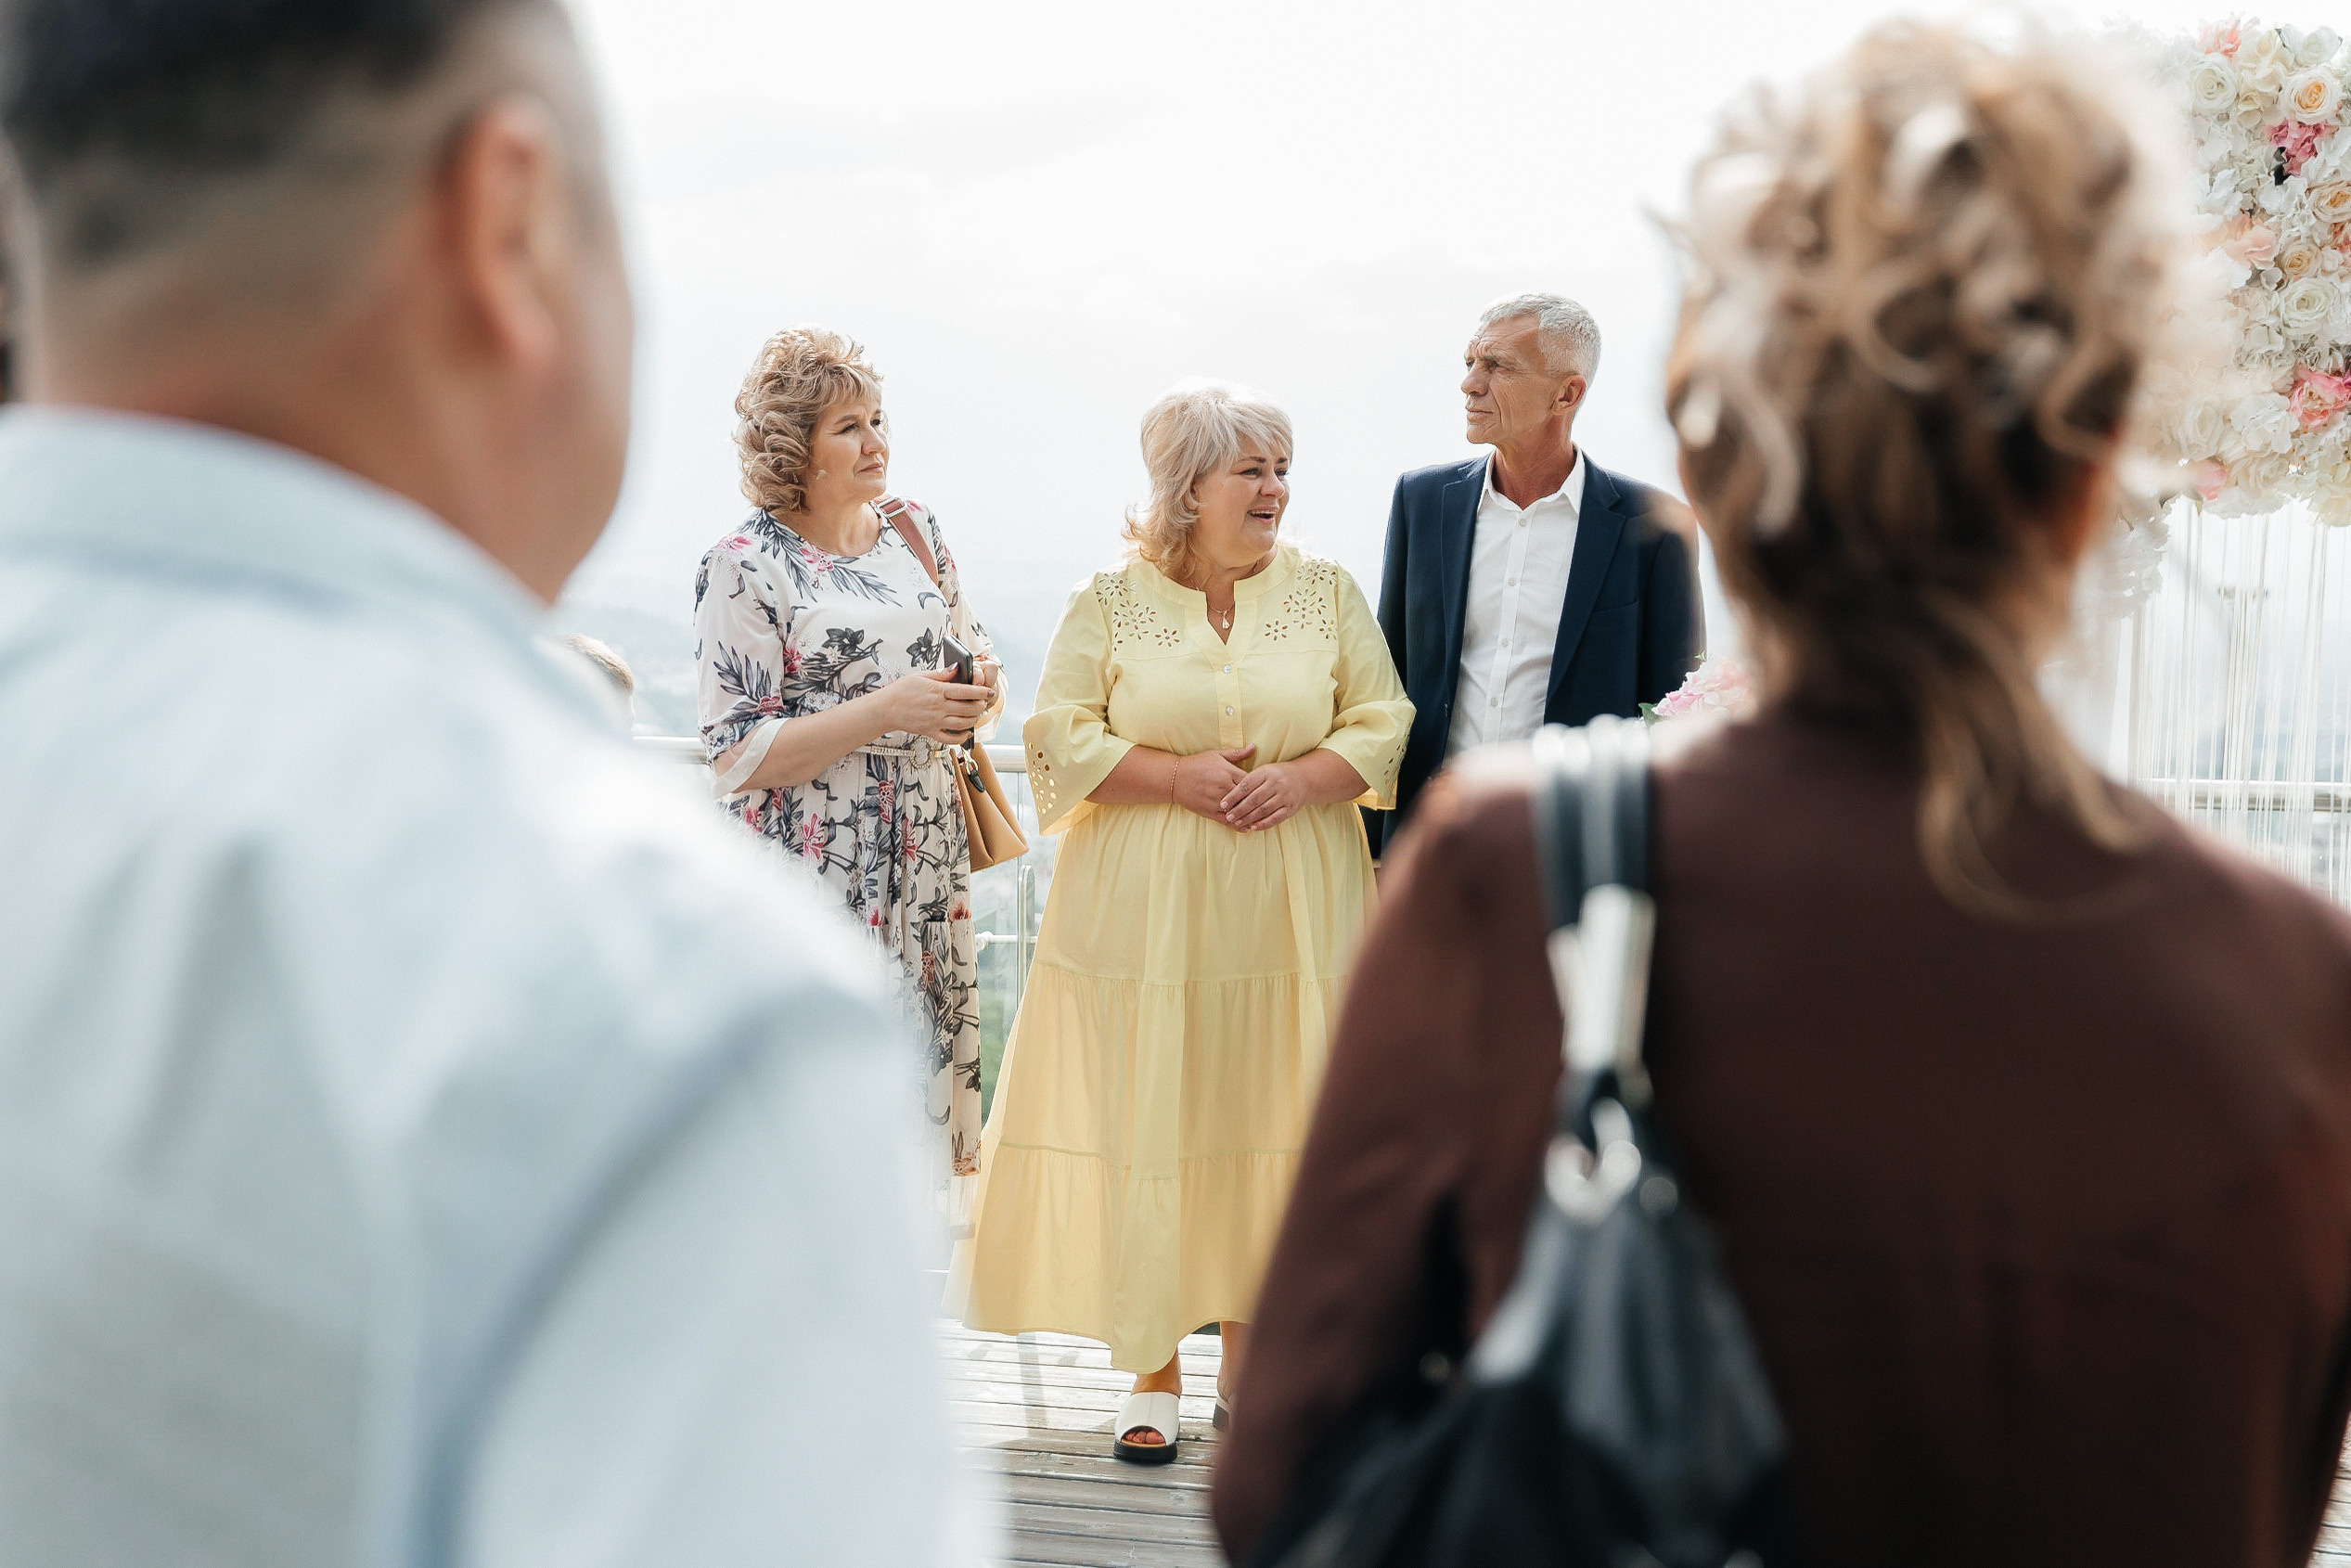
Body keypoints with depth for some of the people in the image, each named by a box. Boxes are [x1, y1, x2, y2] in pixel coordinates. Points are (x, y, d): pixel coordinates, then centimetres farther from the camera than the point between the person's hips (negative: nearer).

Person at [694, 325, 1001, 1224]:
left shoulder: (914, 530, 10)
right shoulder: (745, 567, -8)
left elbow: (966, 648, 22)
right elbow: (736, 755, -12)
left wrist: (976, 691, -3)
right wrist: (886, 711, -19)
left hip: (924, 864, 6)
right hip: (816, 873, -6)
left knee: (922, 1050, 8)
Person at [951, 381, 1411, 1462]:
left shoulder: (1327, 592, 8)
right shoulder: (1108, 602, 2)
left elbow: (1384, 726, 5)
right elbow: (1060, 741, -3)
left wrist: (1299, 777, -12)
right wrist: (1180, 776, -15)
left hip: (1290, 915, 2)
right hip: (1144, 915, -2)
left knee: (1272, 1128, 4)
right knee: (1143, 1128, -1)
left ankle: (1250, 1360, 17)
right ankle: (1151, 1371, 11)